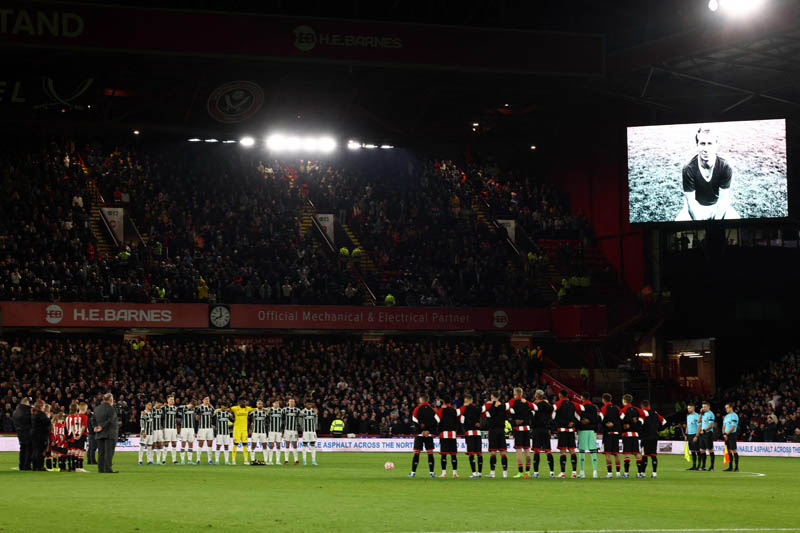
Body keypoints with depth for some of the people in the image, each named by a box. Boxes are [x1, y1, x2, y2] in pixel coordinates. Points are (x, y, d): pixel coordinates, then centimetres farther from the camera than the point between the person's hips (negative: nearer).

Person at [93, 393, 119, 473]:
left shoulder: (97, 409, 12)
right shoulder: (111, 408, -10)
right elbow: (110, 421, -17)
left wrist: (96, 427, 0)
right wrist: (102, 427, -11)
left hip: (99, 434, 6)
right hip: (109, 433, -6)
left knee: (101, 452, 8)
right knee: (109, 451, -6)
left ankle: (100, 469, 7)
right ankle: (108, 469, -11)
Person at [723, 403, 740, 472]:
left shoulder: (734, 416, -8)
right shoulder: (726, 416, 18)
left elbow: (733, 427, -14)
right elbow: (724, 426, 19)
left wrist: (727, 434, -14)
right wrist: (724, 434, 2)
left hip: (732, 435, -8)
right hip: (726, 435, 8)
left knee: (734, 450, -9)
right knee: (729, 451, 8)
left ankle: (736, 467, -8)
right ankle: (730, 467, 10)